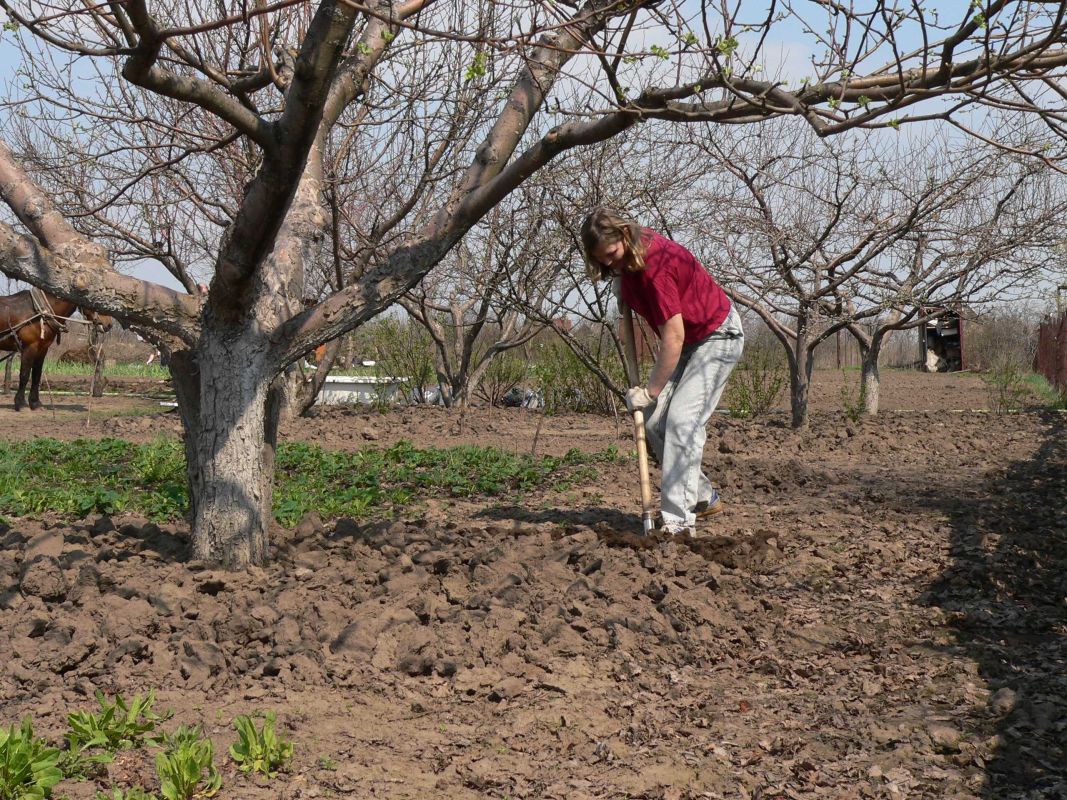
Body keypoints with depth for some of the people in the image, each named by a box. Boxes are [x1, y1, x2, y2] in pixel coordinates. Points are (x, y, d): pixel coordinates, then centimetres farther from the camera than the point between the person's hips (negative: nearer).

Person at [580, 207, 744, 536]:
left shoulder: (654, 265, -33)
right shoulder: (627, 257, -6)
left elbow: (673, 338, -32)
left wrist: (650, 391, -25)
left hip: (718, 337, -9)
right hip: (687, 340, 9)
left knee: (682, 418, -22)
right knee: (655, 422, 2)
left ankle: (679, 521, -24)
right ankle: (704, 498, 14)